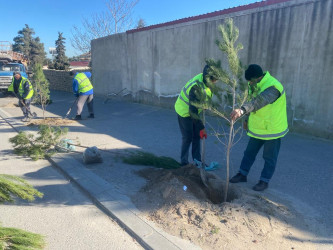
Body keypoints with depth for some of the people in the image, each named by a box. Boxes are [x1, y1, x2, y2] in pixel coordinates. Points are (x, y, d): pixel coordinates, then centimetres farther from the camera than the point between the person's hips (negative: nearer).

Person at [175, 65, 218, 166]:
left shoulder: (205, 80, -10)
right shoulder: (196, 87, -36)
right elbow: (193, 110, -35)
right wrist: (201, 127, -32)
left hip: (193, 110, 8)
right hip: (184, 112, -8)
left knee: (197, 136, 11)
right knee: (187, 138, 0)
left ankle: (197, 161, 23)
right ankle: (184, 162, 17)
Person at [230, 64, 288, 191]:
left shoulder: (273, 87, -27)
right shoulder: (255, 85, 2)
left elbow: (259, 101, -47)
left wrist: (242, 110, -61)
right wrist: (247, 119, 20)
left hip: (272, 129, -8)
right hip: (257, 128, 8)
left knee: (269, 157, 8)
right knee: (249, 152, 15)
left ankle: (264, 181, 22)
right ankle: (242, 174, 29)